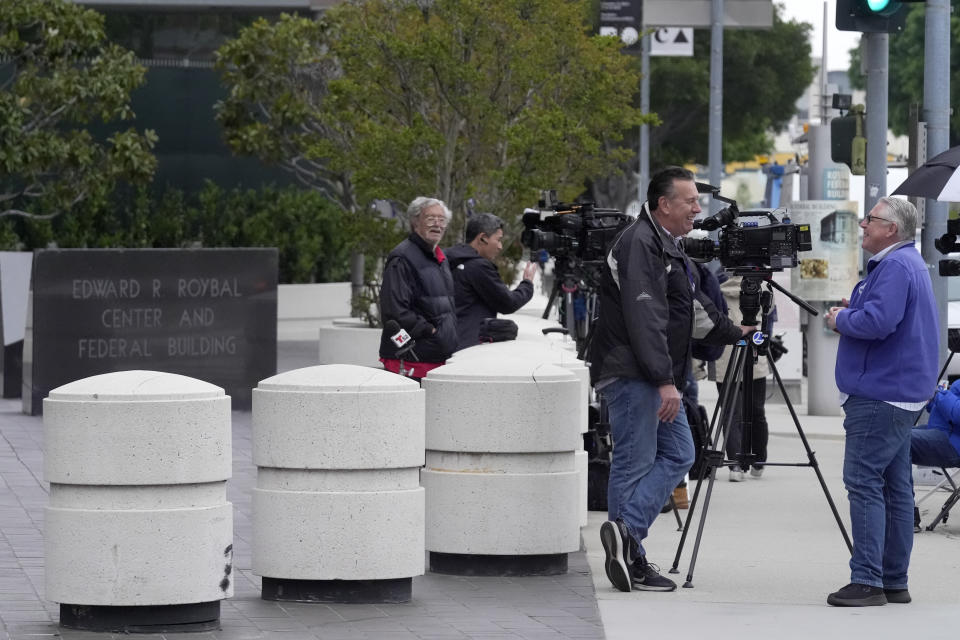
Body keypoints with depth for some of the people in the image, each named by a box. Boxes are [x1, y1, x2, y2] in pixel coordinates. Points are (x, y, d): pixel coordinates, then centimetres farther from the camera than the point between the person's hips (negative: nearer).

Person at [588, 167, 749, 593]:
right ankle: (629, 555, -9)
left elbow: (695, 305, 33)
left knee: (678, 454, 7)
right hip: (631, 373, -10)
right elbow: (644, 318, -23)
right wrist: (665, 380, -26)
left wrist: (734, 333, 40)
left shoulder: (668, 246, 19)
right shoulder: (639, 244, -15)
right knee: (634, 463, -9)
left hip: (657, 377, 10)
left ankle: (626, 542, 2)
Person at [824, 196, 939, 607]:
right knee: (895, 487, 11)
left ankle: (867, 581, -14)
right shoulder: (907, 263, 19)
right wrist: (851, 314, 11)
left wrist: (841, 319, -9)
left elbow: (879, 322, -26)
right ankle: (894, 581, 15)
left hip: (880, 397, -11)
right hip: (900, 396, 11)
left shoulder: (896, 266, -15)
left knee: (864, 482, -11)